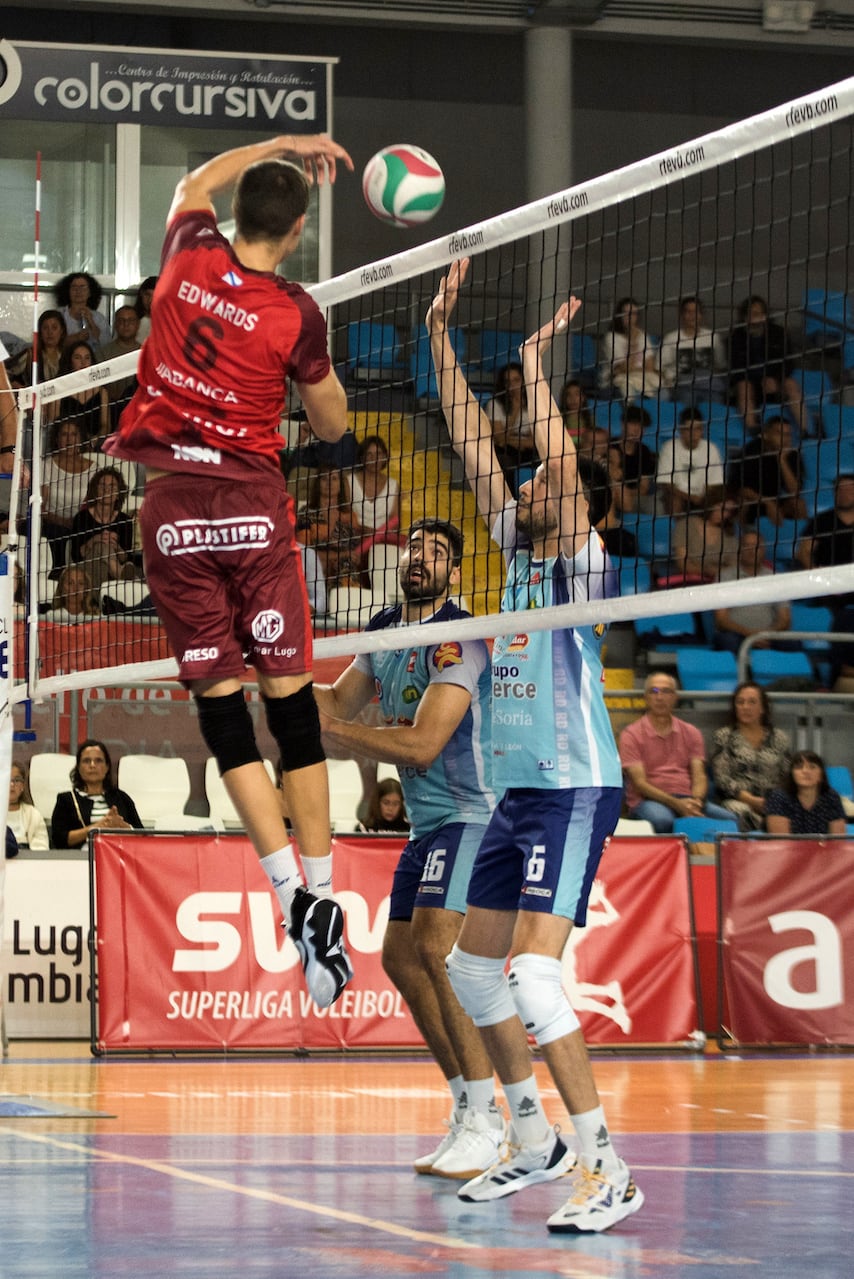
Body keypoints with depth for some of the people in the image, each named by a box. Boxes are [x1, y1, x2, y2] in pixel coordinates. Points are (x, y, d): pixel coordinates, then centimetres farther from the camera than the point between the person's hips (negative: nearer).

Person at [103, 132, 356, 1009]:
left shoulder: (189, 256, 1)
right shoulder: (295, 314, -6)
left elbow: (196, 182, 26)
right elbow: (333, 425, 9)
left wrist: (281, 145, 30)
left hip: (172, 504, 2)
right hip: (252, 503, -2)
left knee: (222, 705, 1)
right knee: (291, 702, 4)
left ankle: (291, 894, -8)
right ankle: (321, 895, 3)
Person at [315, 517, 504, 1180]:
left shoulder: (457, 640, -16)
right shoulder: (386, 630, 11)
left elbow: (423, 745, -23)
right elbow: (341, 701, 22)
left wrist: (331, 730, -21)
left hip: (470, 813, -10)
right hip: (427, 820, 10)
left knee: (437, 947, -22)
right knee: (401, 957, 10)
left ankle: (484, 1120, -18)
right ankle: (471, 1107, 19)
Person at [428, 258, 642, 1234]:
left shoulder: (582, 560, -7)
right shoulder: (517, 550, 13)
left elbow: (562, 463, -23)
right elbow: (472, 444, 12)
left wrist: (534, 365, -19)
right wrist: (439, 336, 10)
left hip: (573, 790, -9)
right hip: (515, 791, 9)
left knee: (530, 974, -20)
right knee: (471, 967, 13)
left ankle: (606, 1168, -18)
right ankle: (534, 1143, 24)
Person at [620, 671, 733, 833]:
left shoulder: (691, 733, 18)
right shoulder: (631, 735, 4)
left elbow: (699, 776, 9)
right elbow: (639, 783, -5)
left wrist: (695, 802, -15)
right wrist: (676, 803, -19)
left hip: (687, 800, 4)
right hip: (649, 801, -4)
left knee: (728, 819, -25)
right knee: (662, 820, -41)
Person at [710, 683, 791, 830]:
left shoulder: (780, 739, 19)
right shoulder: (723, 736, 12)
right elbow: (721, 779, 3)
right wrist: (752, 800, -11)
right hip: (738, 801, -2)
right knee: (741, 813, -42)